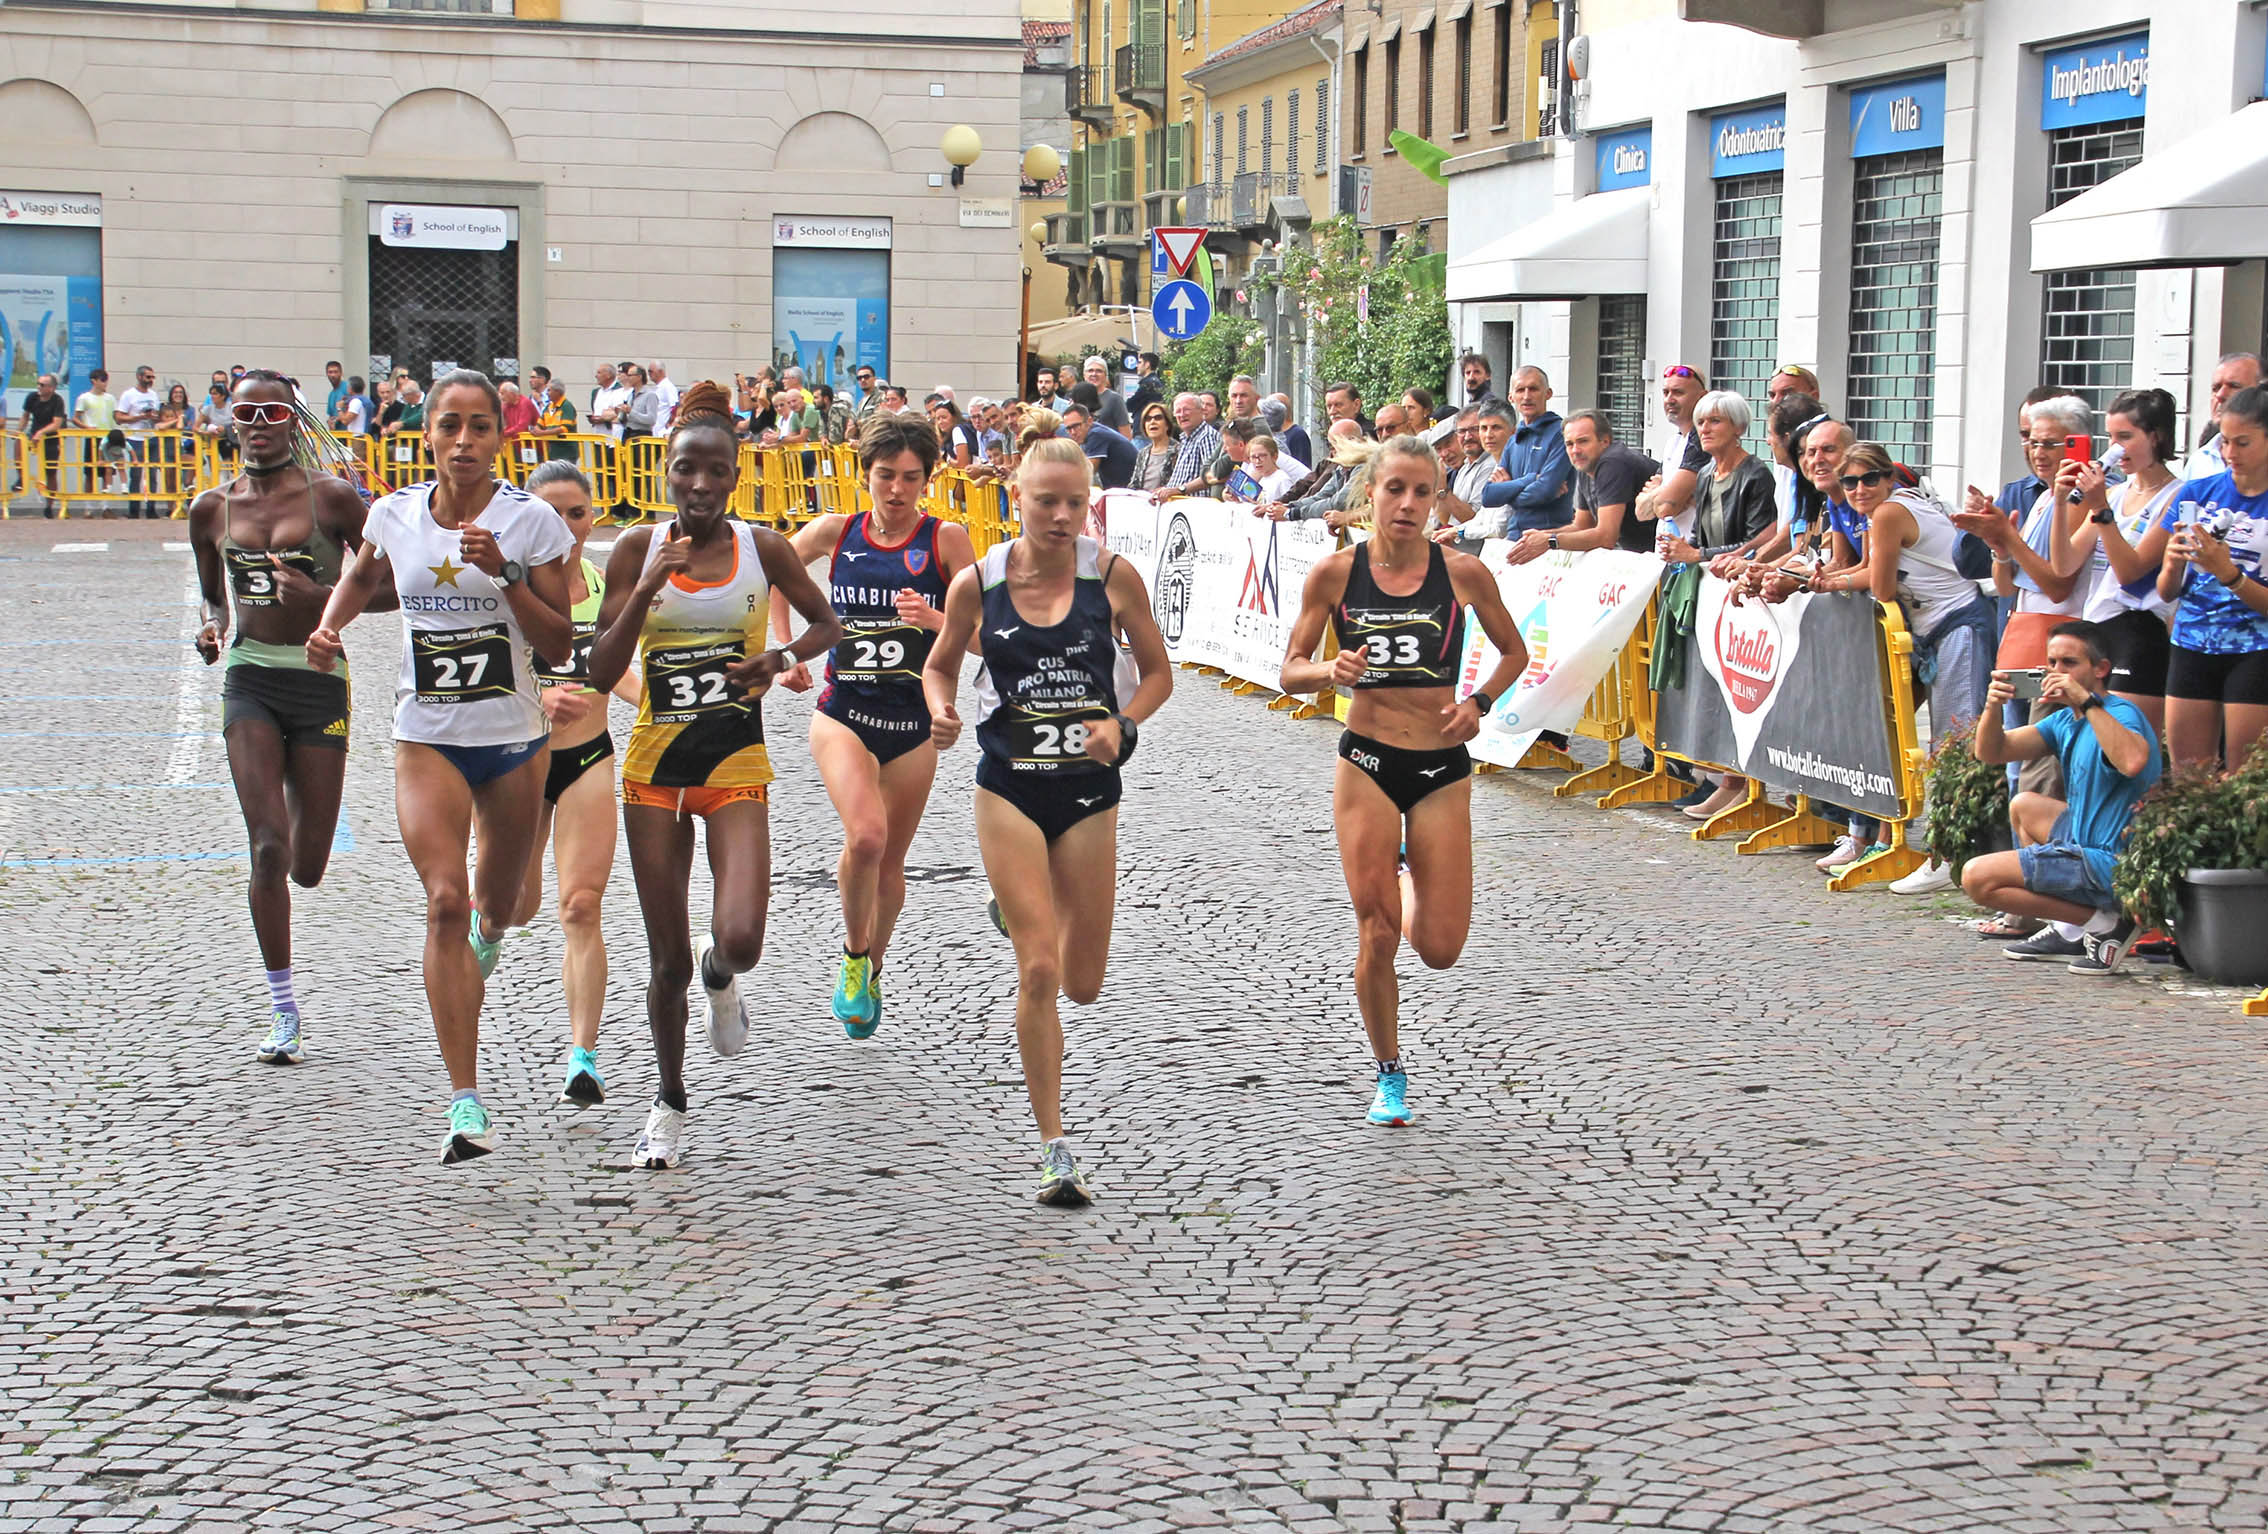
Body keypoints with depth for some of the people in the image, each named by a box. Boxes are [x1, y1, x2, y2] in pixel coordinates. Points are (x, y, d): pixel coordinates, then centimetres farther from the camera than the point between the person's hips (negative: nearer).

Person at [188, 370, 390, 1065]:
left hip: (319, 679, -1)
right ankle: (283, 1012, -2)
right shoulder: (212, 509, 7)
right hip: (250, 682, 1)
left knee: (306, 869, 2)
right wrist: (213, 632, -1)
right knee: (268, 846, -12)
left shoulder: (331, 498, -3)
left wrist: (325, 598, -17)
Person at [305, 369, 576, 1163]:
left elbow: (559, 646, -9)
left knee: (495, 905, 16)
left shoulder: (530, 519, -9)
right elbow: (361, 577, 21)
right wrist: (330, 627, 1)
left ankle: (483, 937, 58)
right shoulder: (394, 514, -1)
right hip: (426, 739, 0)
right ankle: (466, 1101, -16)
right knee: (445, 901, -16)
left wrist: (504, 571, -21)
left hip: (514, 739, 0)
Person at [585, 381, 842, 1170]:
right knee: (668, 958, 6)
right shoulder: (639, 548, -3)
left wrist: (781, 659, -9)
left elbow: (828, 625, 11)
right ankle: (669, 1100, 28)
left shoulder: (761, 546, -3)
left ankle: (719, 975, 21)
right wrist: (648, 589, -19)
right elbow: (600, 673, -7)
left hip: (737, 761, -1)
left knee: (739, 942, -17)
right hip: (655, 764, 1)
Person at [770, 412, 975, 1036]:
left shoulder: (946, 539, -6)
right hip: (844, 711, -1)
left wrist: (936, 619, -28)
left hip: (915, 720, 1)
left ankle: (871, 973, 37)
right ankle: (853, 953, 1)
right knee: (865, 835, -24)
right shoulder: (836, 532, -1)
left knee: (890, 861, 11)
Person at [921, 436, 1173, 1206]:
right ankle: (1055, 1150, -3)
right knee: (1039, 972, -11)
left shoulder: (1113, 577, -5)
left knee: (1084, 983, 10)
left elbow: (1157, 674, 5)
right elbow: (940, 664, 11)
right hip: (1009, 788, -1)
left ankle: (1025, 906, 47)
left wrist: (1121, 725, -14)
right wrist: (942, 711, -11)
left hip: (1090, 789, 1)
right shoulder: (978, 582, -5)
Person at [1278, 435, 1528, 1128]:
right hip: (1367, 763, -1)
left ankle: (1410, 871, 36)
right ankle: (1389, 1076, 18)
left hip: (1443, 769, 1)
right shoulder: (1336, 572, -4)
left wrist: (1479, 702, -6)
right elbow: (1291, 671, 2)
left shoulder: (1463, 572, -4)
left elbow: (1514, 652, 11)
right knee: (1377, 935, -4)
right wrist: (1331, 670, -19)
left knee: (1440, 950, 1)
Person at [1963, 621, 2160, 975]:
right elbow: (1991, 752, 9)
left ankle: (2103, 924, -10)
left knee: (1977, 878, -10)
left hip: (2110, 863, -10)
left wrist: (2086, 700, -34)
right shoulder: (2064, 720, 12)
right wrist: (1993, 706, -11)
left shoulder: (2121, 714, -16)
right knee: (2023, 807, 32)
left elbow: (2132, 762, -40)